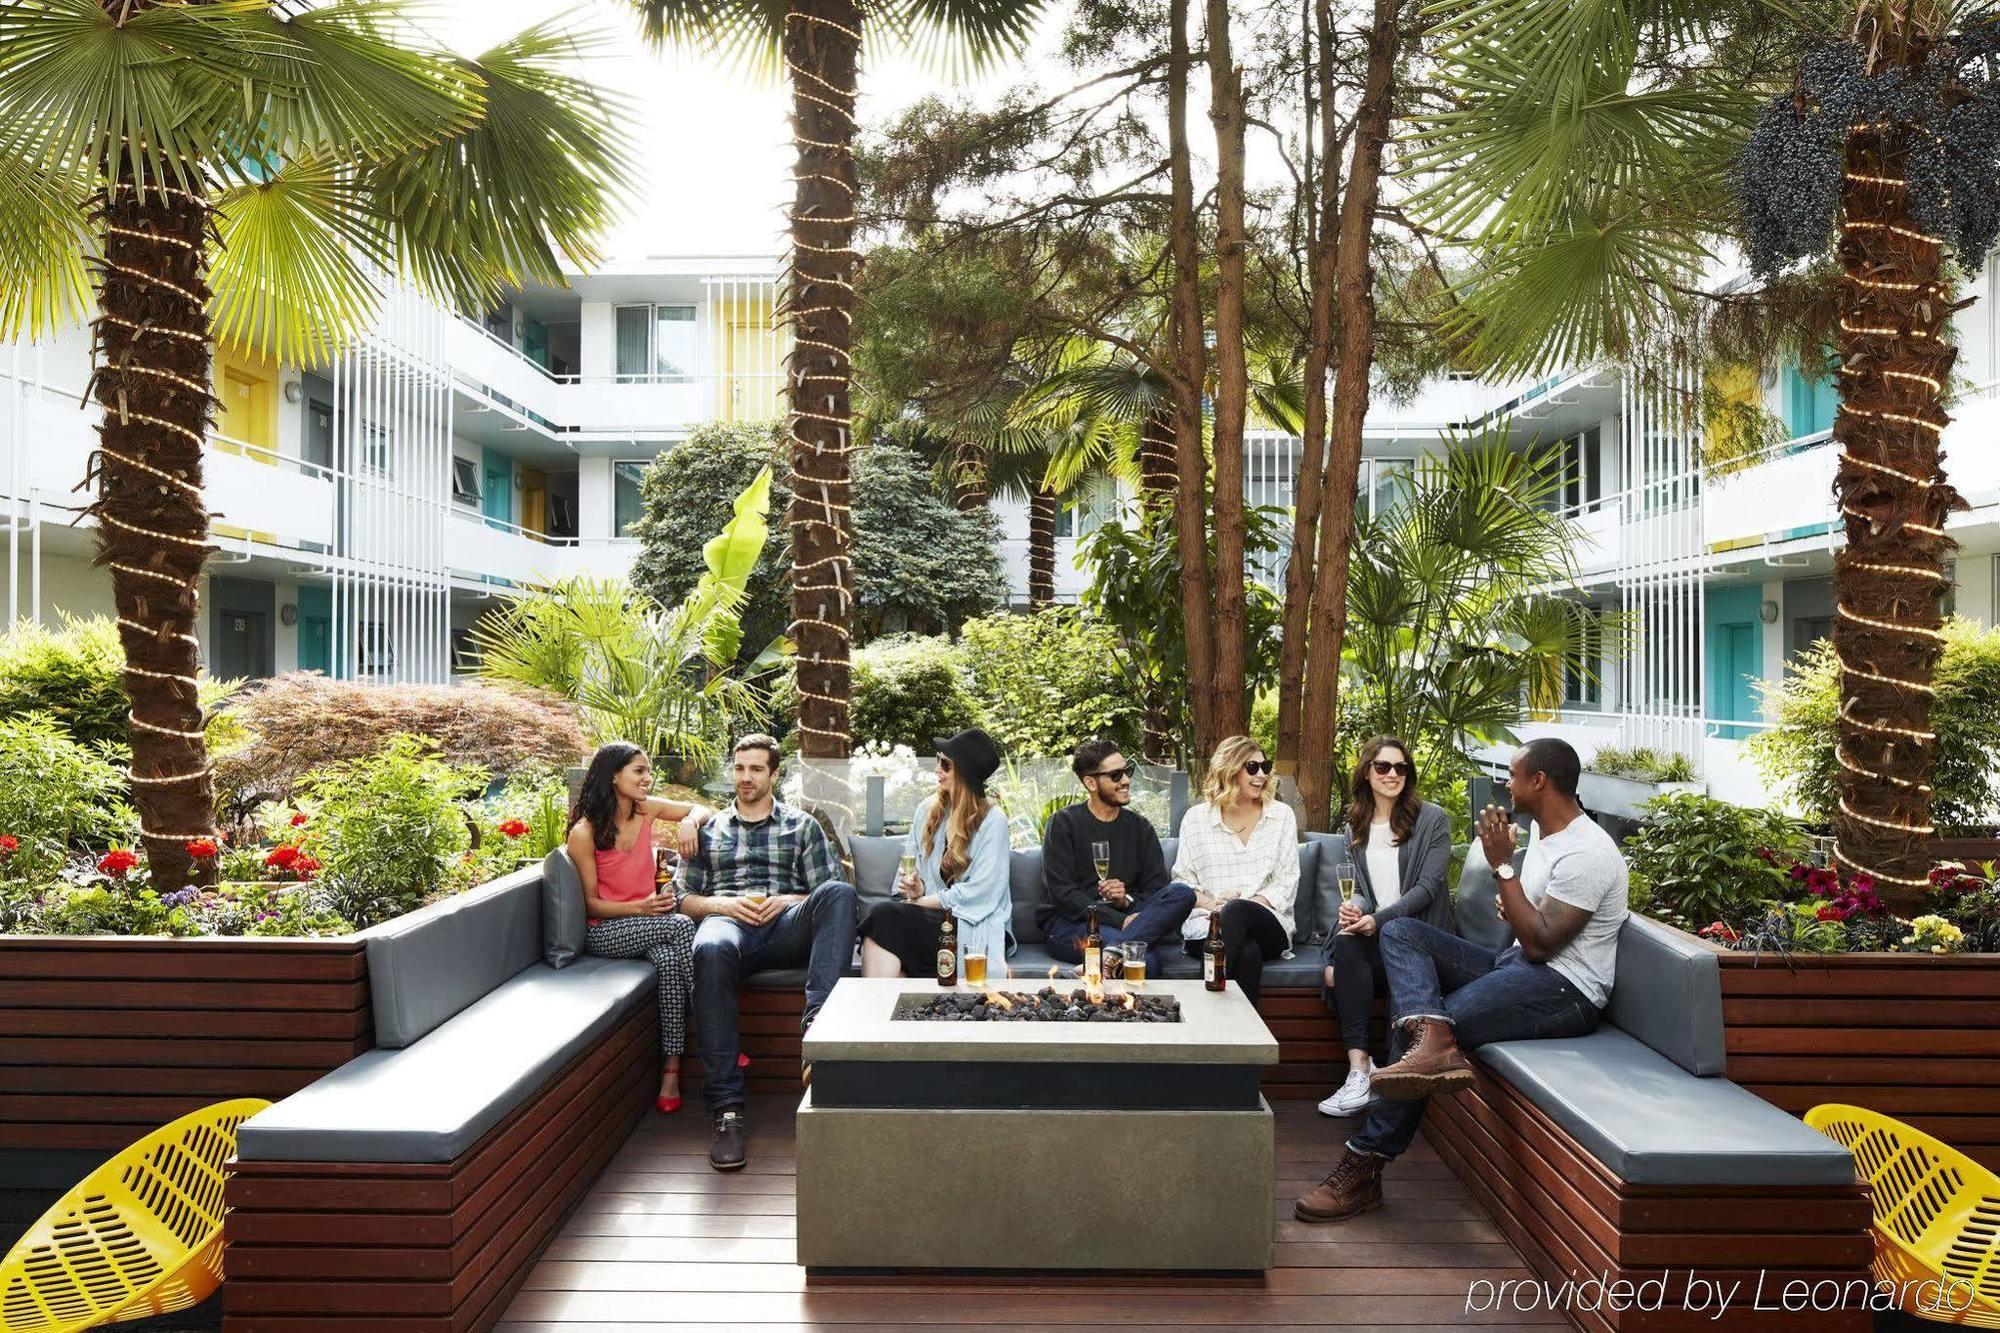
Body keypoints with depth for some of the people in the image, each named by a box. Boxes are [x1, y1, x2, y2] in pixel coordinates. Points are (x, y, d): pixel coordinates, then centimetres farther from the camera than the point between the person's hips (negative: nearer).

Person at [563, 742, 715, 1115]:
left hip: (646, 922, 4)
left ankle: (672, 1070, -27)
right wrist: (640, 908, -24)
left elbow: (704, 810, 15)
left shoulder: (647, 809, 3)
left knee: (670, 960, -31)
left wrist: (689, 822, -9)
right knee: (680, 925, -31)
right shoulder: (584, 832, -11)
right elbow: (591, 903, -8)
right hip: (605, 932, -4)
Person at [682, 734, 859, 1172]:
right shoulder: (709, 830, 26)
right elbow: (686, 899, 20)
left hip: (785, 927, 0)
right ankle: (727, 1110, -40)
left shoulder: (802, 825, 22)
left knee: (839, 891, -33)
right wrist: (723, 904, -1)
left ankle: (817, 1019, -46)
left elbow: (828, 893, 15)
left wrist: (789, 899, -5)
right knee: (711, 950, -41)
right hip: (727, 921, 0)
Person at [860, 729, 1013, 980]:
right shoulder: (928, 809, 11)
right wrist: (914, 887, -6)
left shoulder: (992, 819, -6)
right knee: (884, 914, -30)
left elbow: (982, 891, -11)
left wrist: (922, 901, -10)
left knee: (886, 915, -28)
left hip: (972, 924, -5)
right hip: (928, 914, 5)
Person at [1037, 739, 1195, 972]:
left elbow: (1157, 890, 10)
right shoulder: (1063, 823, 0)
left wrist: (1127, 901, -13)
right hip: (1069, 922, -7)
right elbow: (1061, 892, -10)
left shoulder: (1139, 826, 14)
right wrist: (1120, 920, -19)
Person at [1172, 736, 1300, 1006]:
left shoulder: (1281, 815, 11)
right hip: (1207, 925, -1)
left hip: (1268, 925, 1)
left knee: (1237, 910, -36)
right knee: (1248, 952, -36)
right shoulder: (1195, 819, 11)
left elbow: (1286, 883, 5)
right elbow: (1183, 880, 9)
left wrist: (1242, 905, -11)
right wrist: (1208, 903, -13)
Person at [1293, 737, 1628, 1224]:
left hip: (1564, 989, -10)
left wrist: (1502, 866, -18)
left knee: (1418, 1031, -22)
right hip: (1518, 965, 10)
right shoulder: (1547, 836, 15)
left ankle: (1363, 1168, -13)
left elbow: (1541, 944, -21)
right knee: (1400, 932, -6)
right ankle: (1433, 1040, -34)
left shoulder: (1587, 852, -16)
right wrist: (1514, 908, 3)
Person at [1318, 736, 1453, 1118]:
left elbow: (1428, 886, -7)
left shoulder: (1433, 819, 2)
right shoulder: (1356, 828, 17)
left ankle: (1361, 1071, -23)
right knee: (1344, 945, -31)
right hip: (1375, 930, 4)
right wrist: (1355, 907, -8)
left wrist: (1379, 918, -19)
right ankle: (1360, 1069, -31)